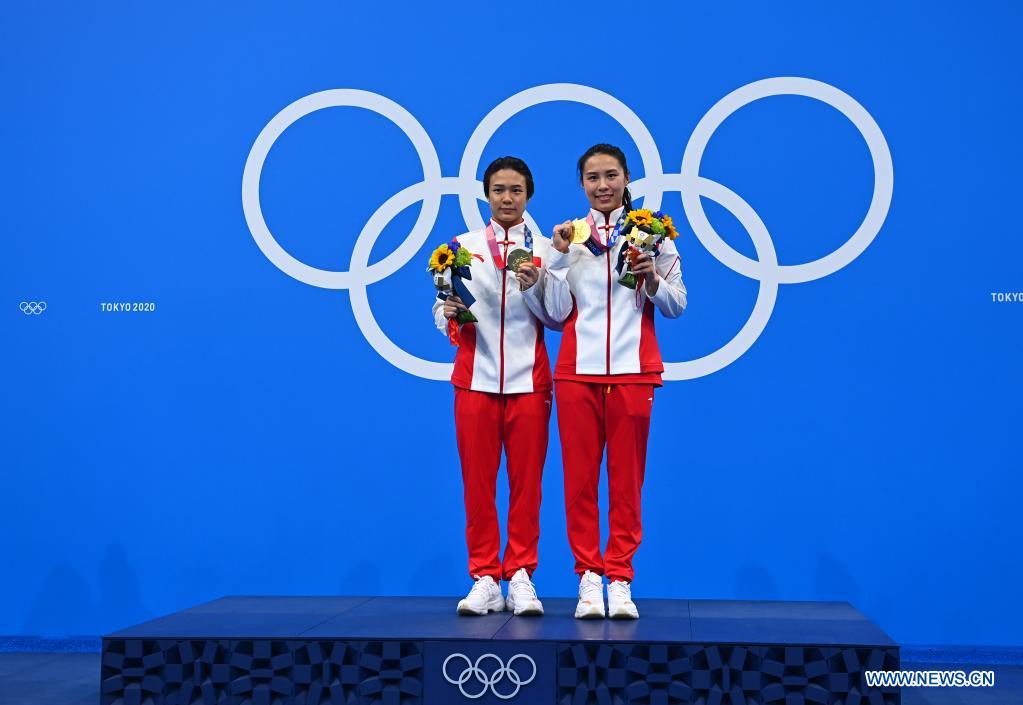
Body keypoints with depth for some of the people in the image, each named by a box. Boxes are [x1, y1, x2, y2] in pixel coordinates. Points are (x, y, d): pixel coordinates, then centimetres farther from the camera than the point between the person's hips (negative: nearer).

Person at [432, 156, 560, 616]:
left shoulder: (545, 250, 8)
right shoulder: (463, 246, 10)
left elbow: (557, 318, 4)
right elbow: (440, 310, 8)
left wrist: (533, 288, -13)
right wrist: (449, 314, -13)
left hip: (529, 381, 0)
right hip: (476, 379, 1)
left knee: (527, 481, 1)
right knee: (477, 481, 1)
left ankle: (520, 577, 9)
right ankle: (485, 579, 8)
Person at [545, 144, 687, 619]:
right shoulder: (569, 235, 10)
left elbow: (676, 307, 6)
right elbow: (557, 313, 4)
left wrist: (653, 280, -12)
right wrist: (560, 257, -4)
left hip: (633, 370, -1)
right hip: (578, 370, 1)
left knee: (627, 478, 2)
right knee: (579, 477, 1)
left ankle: (620, 578, 9)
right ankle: (588, 577, 9)